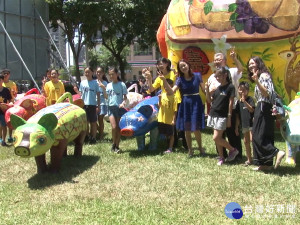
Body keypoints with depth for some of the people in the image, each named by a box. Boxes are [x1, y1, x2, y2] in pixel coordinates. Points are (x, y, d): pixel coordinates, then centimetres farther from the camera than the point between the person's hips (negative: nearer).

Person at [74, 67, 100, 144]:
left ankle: (93, 138, 9)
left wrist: (98, 106, -6)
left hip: (92, 105, -3)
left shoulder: (95, 83, -3)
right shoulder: (82, 82, 7)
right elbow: (81, 94, 11)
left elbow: (98, 95, -2)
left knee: (93, 122, 4)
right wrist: (76, 91, -9)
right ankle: (87, 136, 23)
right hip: (84, 104, 4)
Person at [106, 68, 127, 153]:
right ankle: (113, 144, 7)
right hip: (111, 107, 2)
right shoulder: (109, 85, 10)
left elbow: (125, 97, 1)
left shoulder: (122, 85, -1)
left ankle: (117, 146, 11)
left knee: (119, 128, 2)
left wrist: (123, 103, -19)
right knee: (114, 127, -12)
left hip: (119, 108, -2)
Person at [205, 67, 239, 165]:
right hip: (213, 114, 6)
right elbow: (210, 100, 14)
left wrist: (229, 117, -11)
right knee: (218, 138, 8)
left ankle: (233, 150, 8)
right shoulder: (217, 88, 11)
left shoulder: (230, 87, -7)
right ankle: (221, 157, 17)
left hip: (222, 116, -6)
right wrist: (207, 90, -1)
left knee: (216, 138, -10)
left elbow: (231, 103, -8)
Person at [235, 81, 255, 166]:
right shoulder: (238, 102, 9)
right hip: (244, 124, 7)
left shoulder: (250, 99, -8)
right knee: (246, 142, 10)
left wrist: (245, 101, -30)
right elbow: (237, 115, 14)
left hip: (251, 123, -6)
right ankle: (249, 159, 18)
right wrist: (236, 127, 14)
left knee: (252, 139, -17)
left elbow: (252, 110, -23)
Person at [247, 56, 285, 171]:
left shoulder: (264, 76, -9)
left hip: (264, 109, -10)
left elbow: (267, 94, -21)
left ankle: (277, 152, -17)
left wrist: (257, 81, -30)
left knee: (258, 137, -13)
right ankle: (266, 164, 10)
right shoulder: (259, 77, 19)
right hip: (261, 109, 10)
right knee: (264, 137, 8)